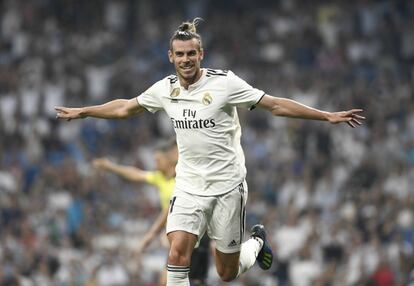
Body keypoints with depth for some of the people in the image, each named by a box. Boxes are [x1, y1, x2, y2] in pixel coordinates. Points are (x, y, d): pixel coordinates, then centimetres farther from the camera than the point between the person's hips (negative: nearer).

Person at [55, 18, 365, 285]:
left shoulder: (224, 83, -11)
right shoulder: (165, 89, 1)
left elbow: (275, 105, -9)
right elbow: (125, 107, 19)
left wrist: (327, 115, -13)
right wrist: (82, 112, 25)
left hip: (227, 186, -3)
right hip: (189, 187, 3)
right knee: (178, 252, -19)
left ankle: (257, 242, 39)